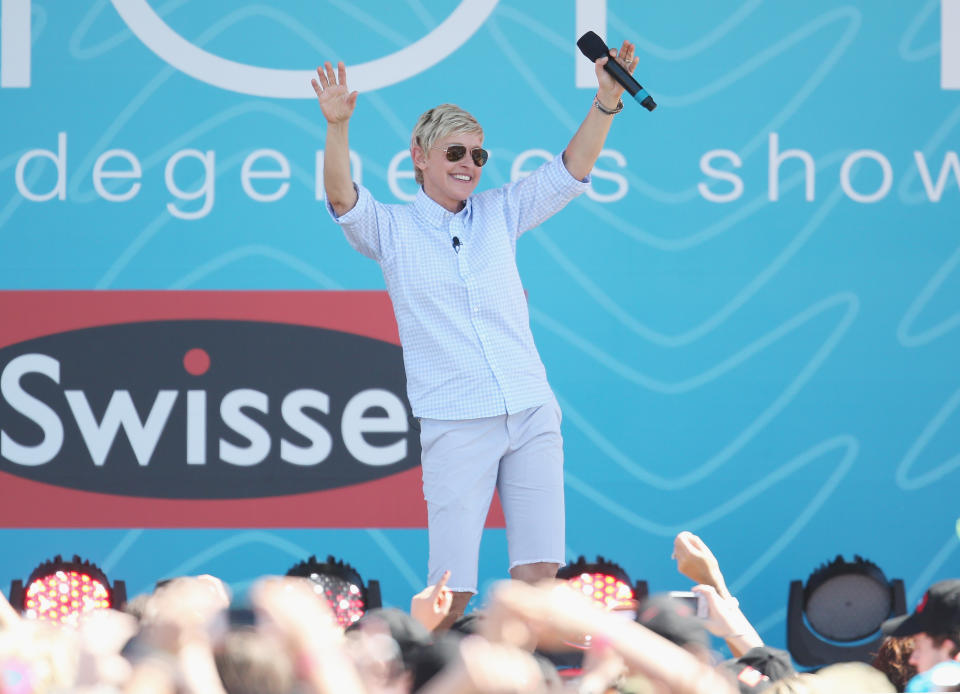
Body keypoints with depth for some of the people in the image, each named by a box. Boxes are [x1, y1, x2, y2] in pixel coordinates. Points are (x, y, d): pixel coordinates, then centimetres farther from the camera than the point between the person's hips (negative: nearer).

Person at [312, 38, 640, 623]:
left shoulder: (500, 214, 14)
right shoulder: (391, 230, 6)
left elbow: (570, 173, 7)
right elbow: (342, 197, -11)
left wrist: (606, 103, -7)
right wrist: (337, 127, -29)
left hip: (532, 414, 3)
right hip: (456, 425, -3)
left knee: (540, 569, -6)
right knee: (452, 588, -9)